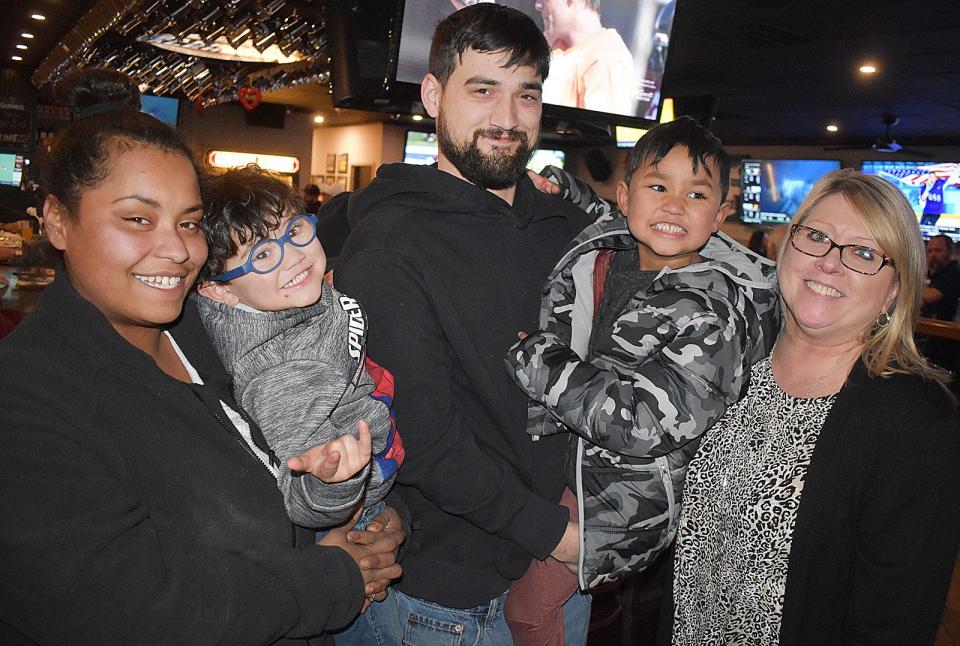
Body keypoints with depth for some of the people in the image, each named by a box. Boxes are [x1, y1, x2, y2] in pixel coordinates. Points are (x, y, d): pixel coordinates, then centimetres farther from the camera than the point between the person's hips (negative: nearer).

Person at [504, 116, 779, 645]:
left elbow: (640, 425, -33)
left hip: (624, 492, -6)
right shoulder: (597, 252, -8)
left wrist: (532, 359, -28)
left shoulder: (711, 317, -27)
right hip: (563, 448, 7)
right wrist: (559, 186, -4)